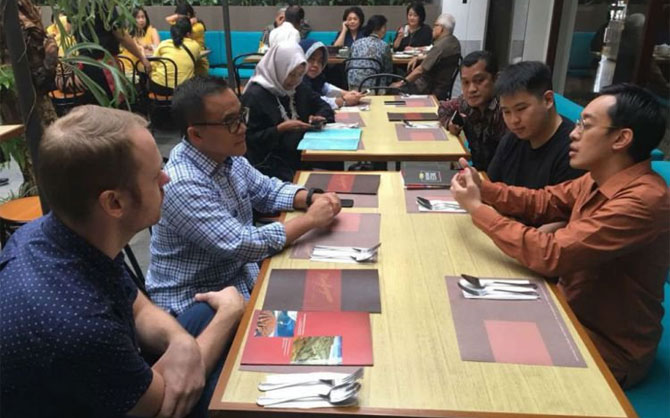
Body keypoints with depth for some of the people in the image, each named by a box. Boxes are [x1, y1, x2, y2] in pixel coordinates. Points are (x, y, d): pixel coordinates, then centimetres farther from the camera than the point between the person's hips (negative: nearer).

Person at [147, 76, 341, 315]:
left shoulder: (227, 157, -2)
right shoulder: (183, 186, -28)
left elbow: (267, 190, 12)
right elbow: (241, 245, -30)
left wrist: (311, 198, -7)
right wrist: (310, 219, -21)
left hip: (241, 276, 8)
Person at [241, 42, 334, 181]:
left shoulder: (299, 88, 13)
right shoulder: (254, 96, -11)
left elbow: (324, 106, 20)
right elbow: (250, 139, -13)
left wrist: (319, 117, -3)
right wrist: (280, 129, -21)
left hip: (301, 155, 7)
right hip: (269, 163, -7)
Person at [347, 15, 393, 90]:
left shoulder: (356, 43, 12)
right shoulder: (384, 46, 3)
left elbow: (348, 66, 16)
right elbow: (388, 70, 7)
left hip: (352, 85, 4)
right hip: (372, 85, -4)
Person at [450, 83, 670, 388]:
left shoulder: (642, 201, -31)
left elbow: (552, 255, -35)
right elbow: (543, 202, 5)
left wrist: (478, 209, -26)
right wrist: (482, 189, -11)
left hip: (608, 348, -7)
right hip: (574, 311, 7)